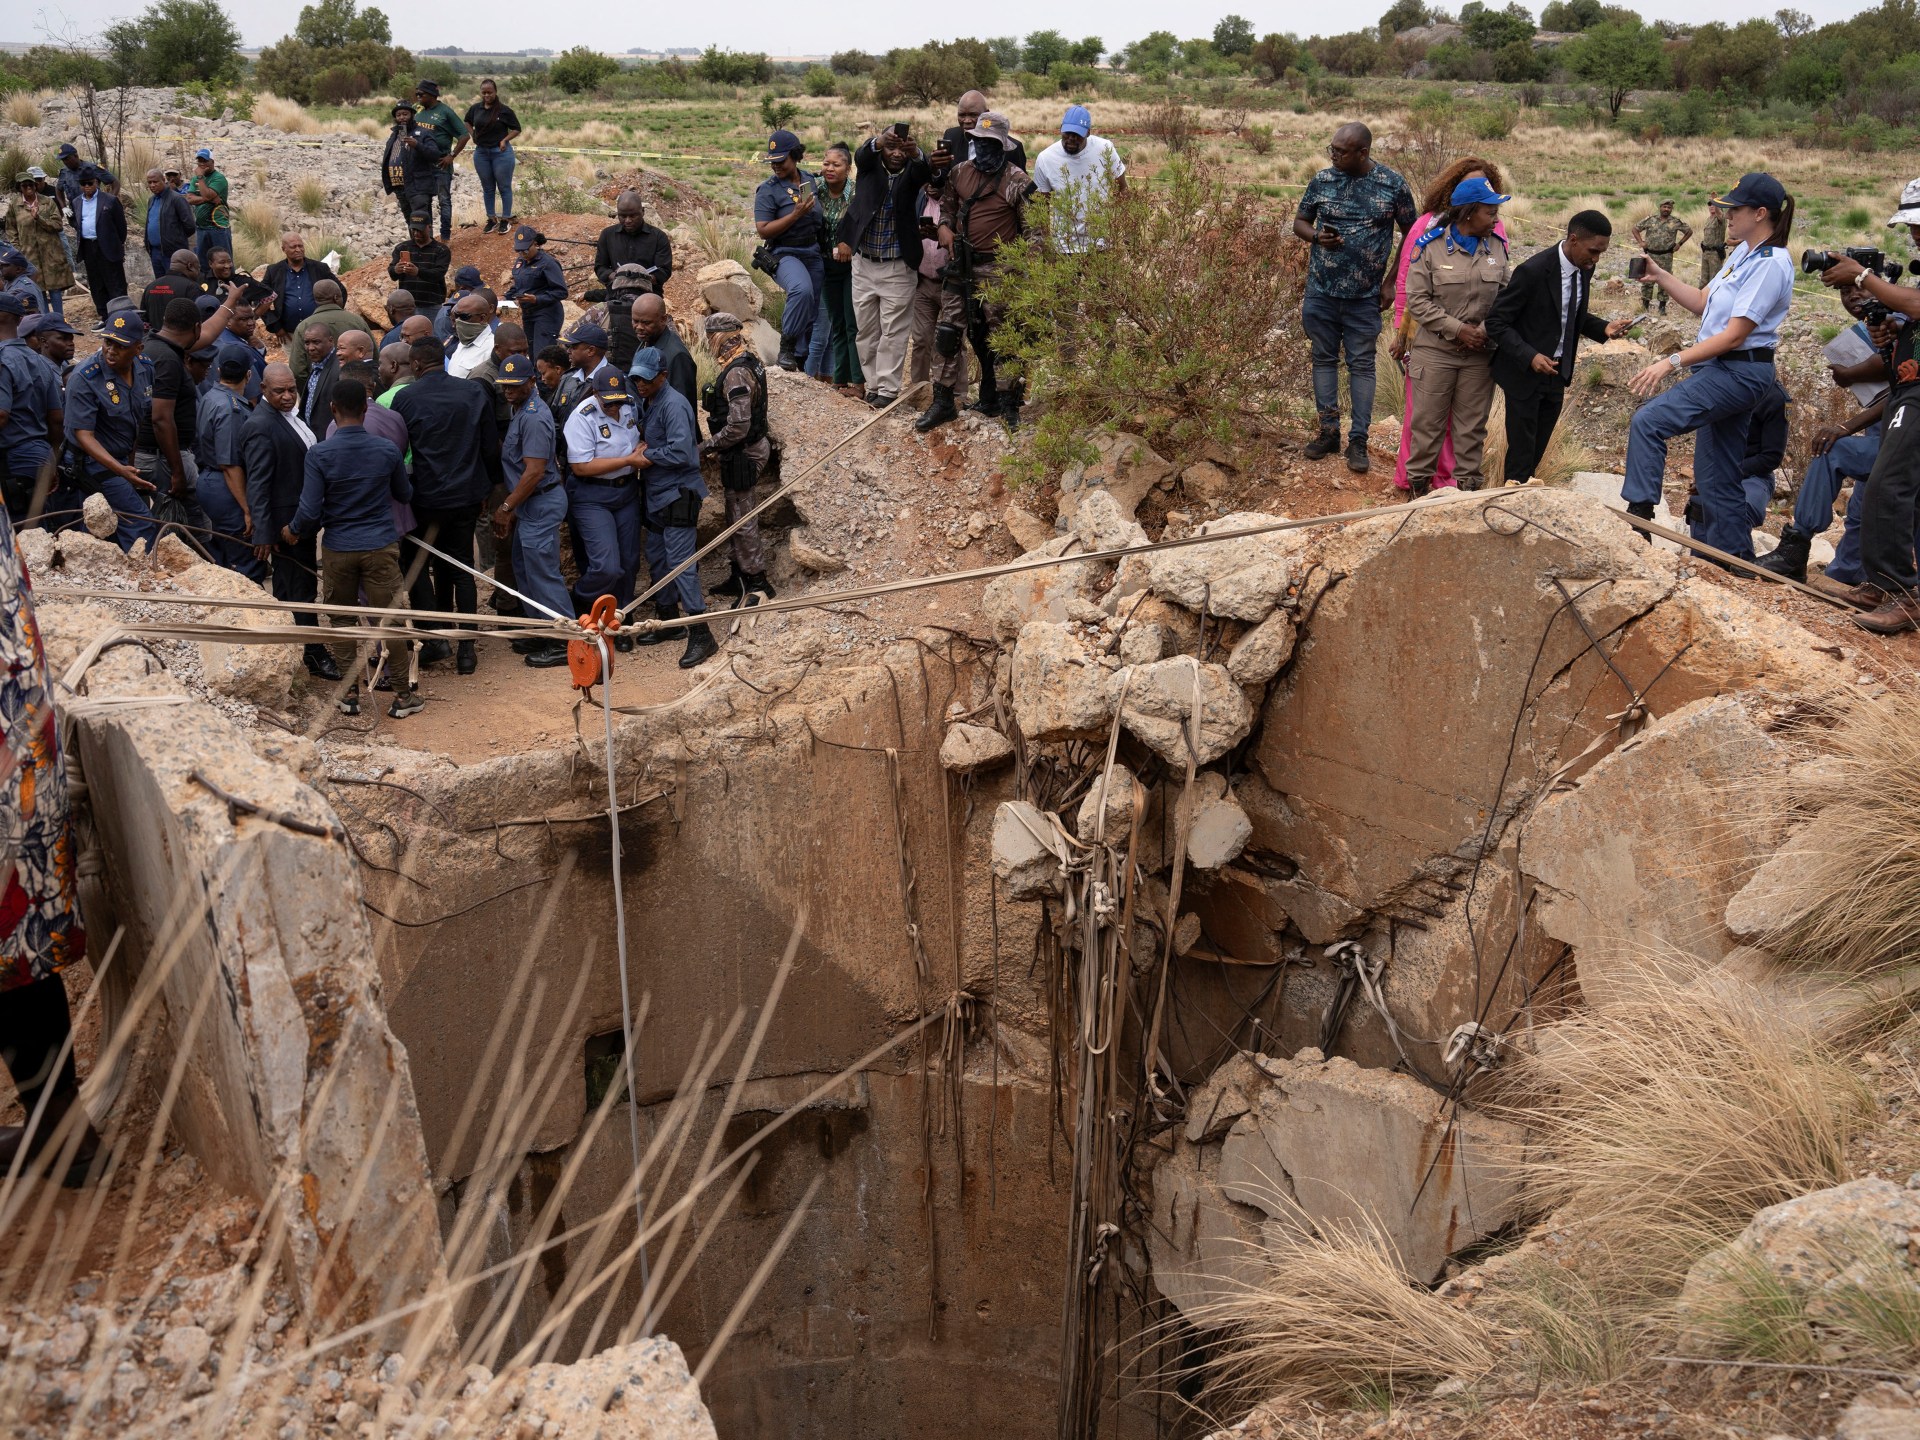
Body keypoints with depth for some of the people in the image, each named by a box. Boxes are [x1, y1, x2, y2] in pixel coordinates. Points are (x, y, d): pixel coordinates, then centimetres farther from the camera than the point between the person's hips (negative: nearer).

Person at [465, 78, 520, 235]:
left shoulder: (504, 110, -9)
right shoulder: (475, 109, 2)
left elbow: (517, 129, -1)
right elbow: (468, 123, 21)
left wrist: (505, 140, -13)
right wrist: (473, 136, 6)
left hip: (501, 152, -4)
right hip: (481, 152, 4)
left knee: (504, 187, 3)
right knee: (487, 188, 11)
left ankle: (506, 219, 12)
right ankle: (491, 219, 21)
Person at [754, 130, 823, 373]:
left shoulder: (811, 180, 7)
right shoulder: (768, 190, -9)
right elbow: (763, 231, -15)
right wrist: (796, 214, -22)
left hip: (813, 252, 6)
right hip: (785, 253, -6)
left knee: (811, 309, 9)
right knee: (802, 290, -34)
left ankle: (800, 356, 25)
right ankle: (786, 347, -20)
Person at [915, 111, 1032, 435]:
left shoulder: (1016, 180, -8)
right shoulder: (960, 172, 6)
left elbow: (1031, 226, -5)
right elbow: (946, 203, 21)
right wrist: (944, 226, -1)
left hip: (997, 270, -5)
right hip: (961, 265, 5)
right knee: (947, 331, 4)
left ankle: (1009, 405, 15)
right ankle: (942, 402, 13)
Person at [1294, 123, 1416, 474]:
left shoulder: (1393, 185, -6)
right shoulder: (1322, 180, 0)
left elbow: (1410, 233, 3)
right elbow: (1299, 222, 10)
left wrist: (1391, 280, -2)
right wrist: (1316, 237, -13)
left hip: (1365, 296, -2)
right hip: (1321, 291, 3)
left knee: (1361, 365, 2)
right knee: (1324, 359, 9)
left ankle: (1358, 441, 7)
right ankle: (1328, 431, 20)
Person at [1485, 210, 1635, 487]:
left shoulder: (1584, 269, 0)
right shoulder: (1533, 271, -23)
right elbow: (1496, 322, -18)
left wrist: (1604, 328, -4)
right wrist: (1529, 356, -29)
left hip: (1557, 372, 7)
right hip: (1525, 373, -7)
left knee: (1538, 450, 14)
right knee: (1521, 454, -1)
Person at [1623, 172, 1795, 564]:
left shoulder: (1770, 264, -15)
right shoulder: (1743, 254, 13)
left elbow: (1734, 335, -20)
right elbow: (1702, 303, 19)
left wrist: (1673, 362, -24)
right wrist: (1660, 276, 9)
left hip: (1738, 372, -10)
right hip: (1722, 370, 10)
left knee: (1648, 421, -23)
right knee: (1716, 477, 13)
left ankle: (1640, 512, -21)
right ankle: (1735, 557, 21)